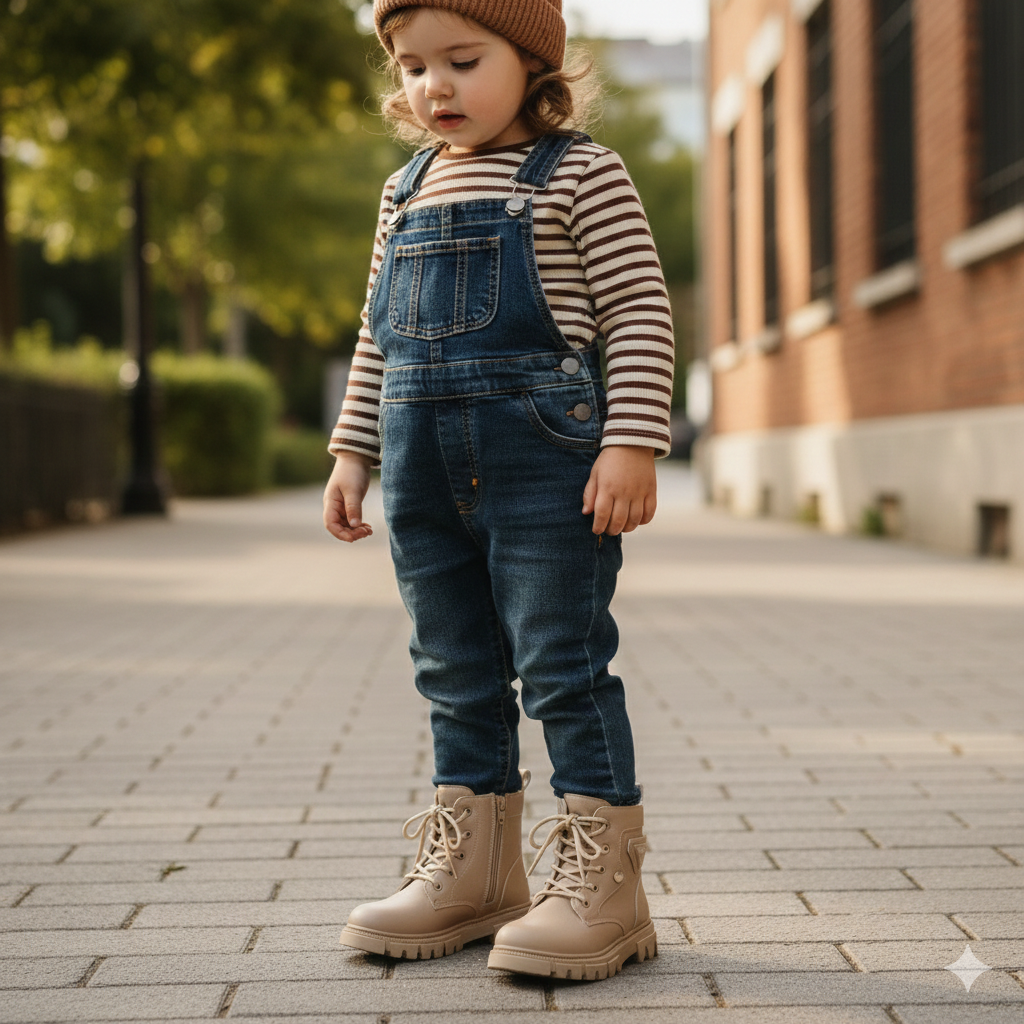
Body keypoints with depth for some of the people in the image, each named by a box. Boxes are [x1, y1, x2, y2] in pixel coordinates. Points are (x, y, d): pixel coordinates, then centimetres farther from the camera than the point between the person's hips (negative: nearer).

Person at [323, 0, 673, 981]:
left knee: (563, 667, -3)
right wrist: (353, 452, 16)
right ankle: (471, 872, 25)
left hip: (544, 457, -6)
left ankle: (602, 882, 6)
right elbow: (378, 337, 20)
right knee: (455, 676, 13)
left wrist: (633, 442, -15)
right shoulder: (407, 189, 16)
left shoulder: (578, 172, -2)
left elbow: (639, 314, -7)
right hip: (426, 469, 7)